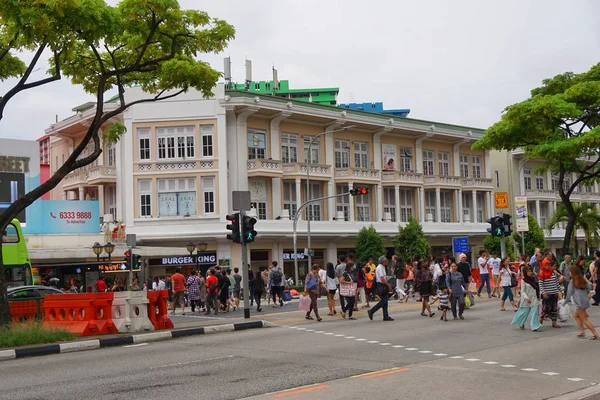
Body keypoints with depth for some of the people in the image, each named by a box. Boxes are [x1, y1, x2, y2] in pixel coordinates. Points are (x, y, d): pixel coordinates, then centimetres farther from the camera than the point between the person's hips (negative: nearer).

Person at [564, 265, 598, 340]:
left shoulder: (572, 282, -9)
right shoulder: (583, 280, 10)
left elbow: (569, 292, -6)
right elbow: (588, 290, 15)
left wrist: (566, 301, 6)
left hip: (579, 303, -8)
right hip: (586, 301, 8)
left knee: (584, 320, -1)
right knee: (576, 316, 22)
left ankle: (595, 334, -4)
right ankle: (582, 331, 16)